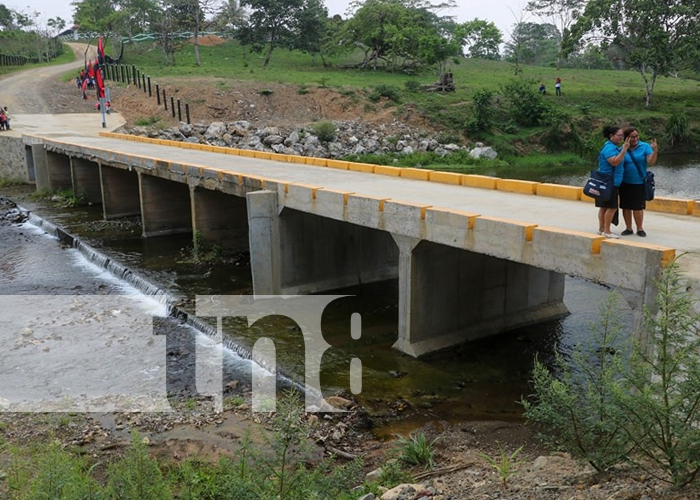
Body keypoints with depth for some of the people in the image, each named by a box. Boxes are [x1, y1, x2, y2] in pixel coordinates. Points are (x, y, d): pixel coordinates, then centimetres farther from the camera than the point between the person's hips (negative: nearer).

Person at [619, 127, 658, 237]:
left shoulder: (645, 146, -4)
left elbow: (650, 162, -15)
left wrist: (655, 151, -29)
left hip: (639, 183, -2)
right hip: (625, 183, 2)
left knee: (638, 207, 3)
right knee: (626, 207, 7)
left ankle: (640, 229, 17)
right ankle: (628, 228, 20)